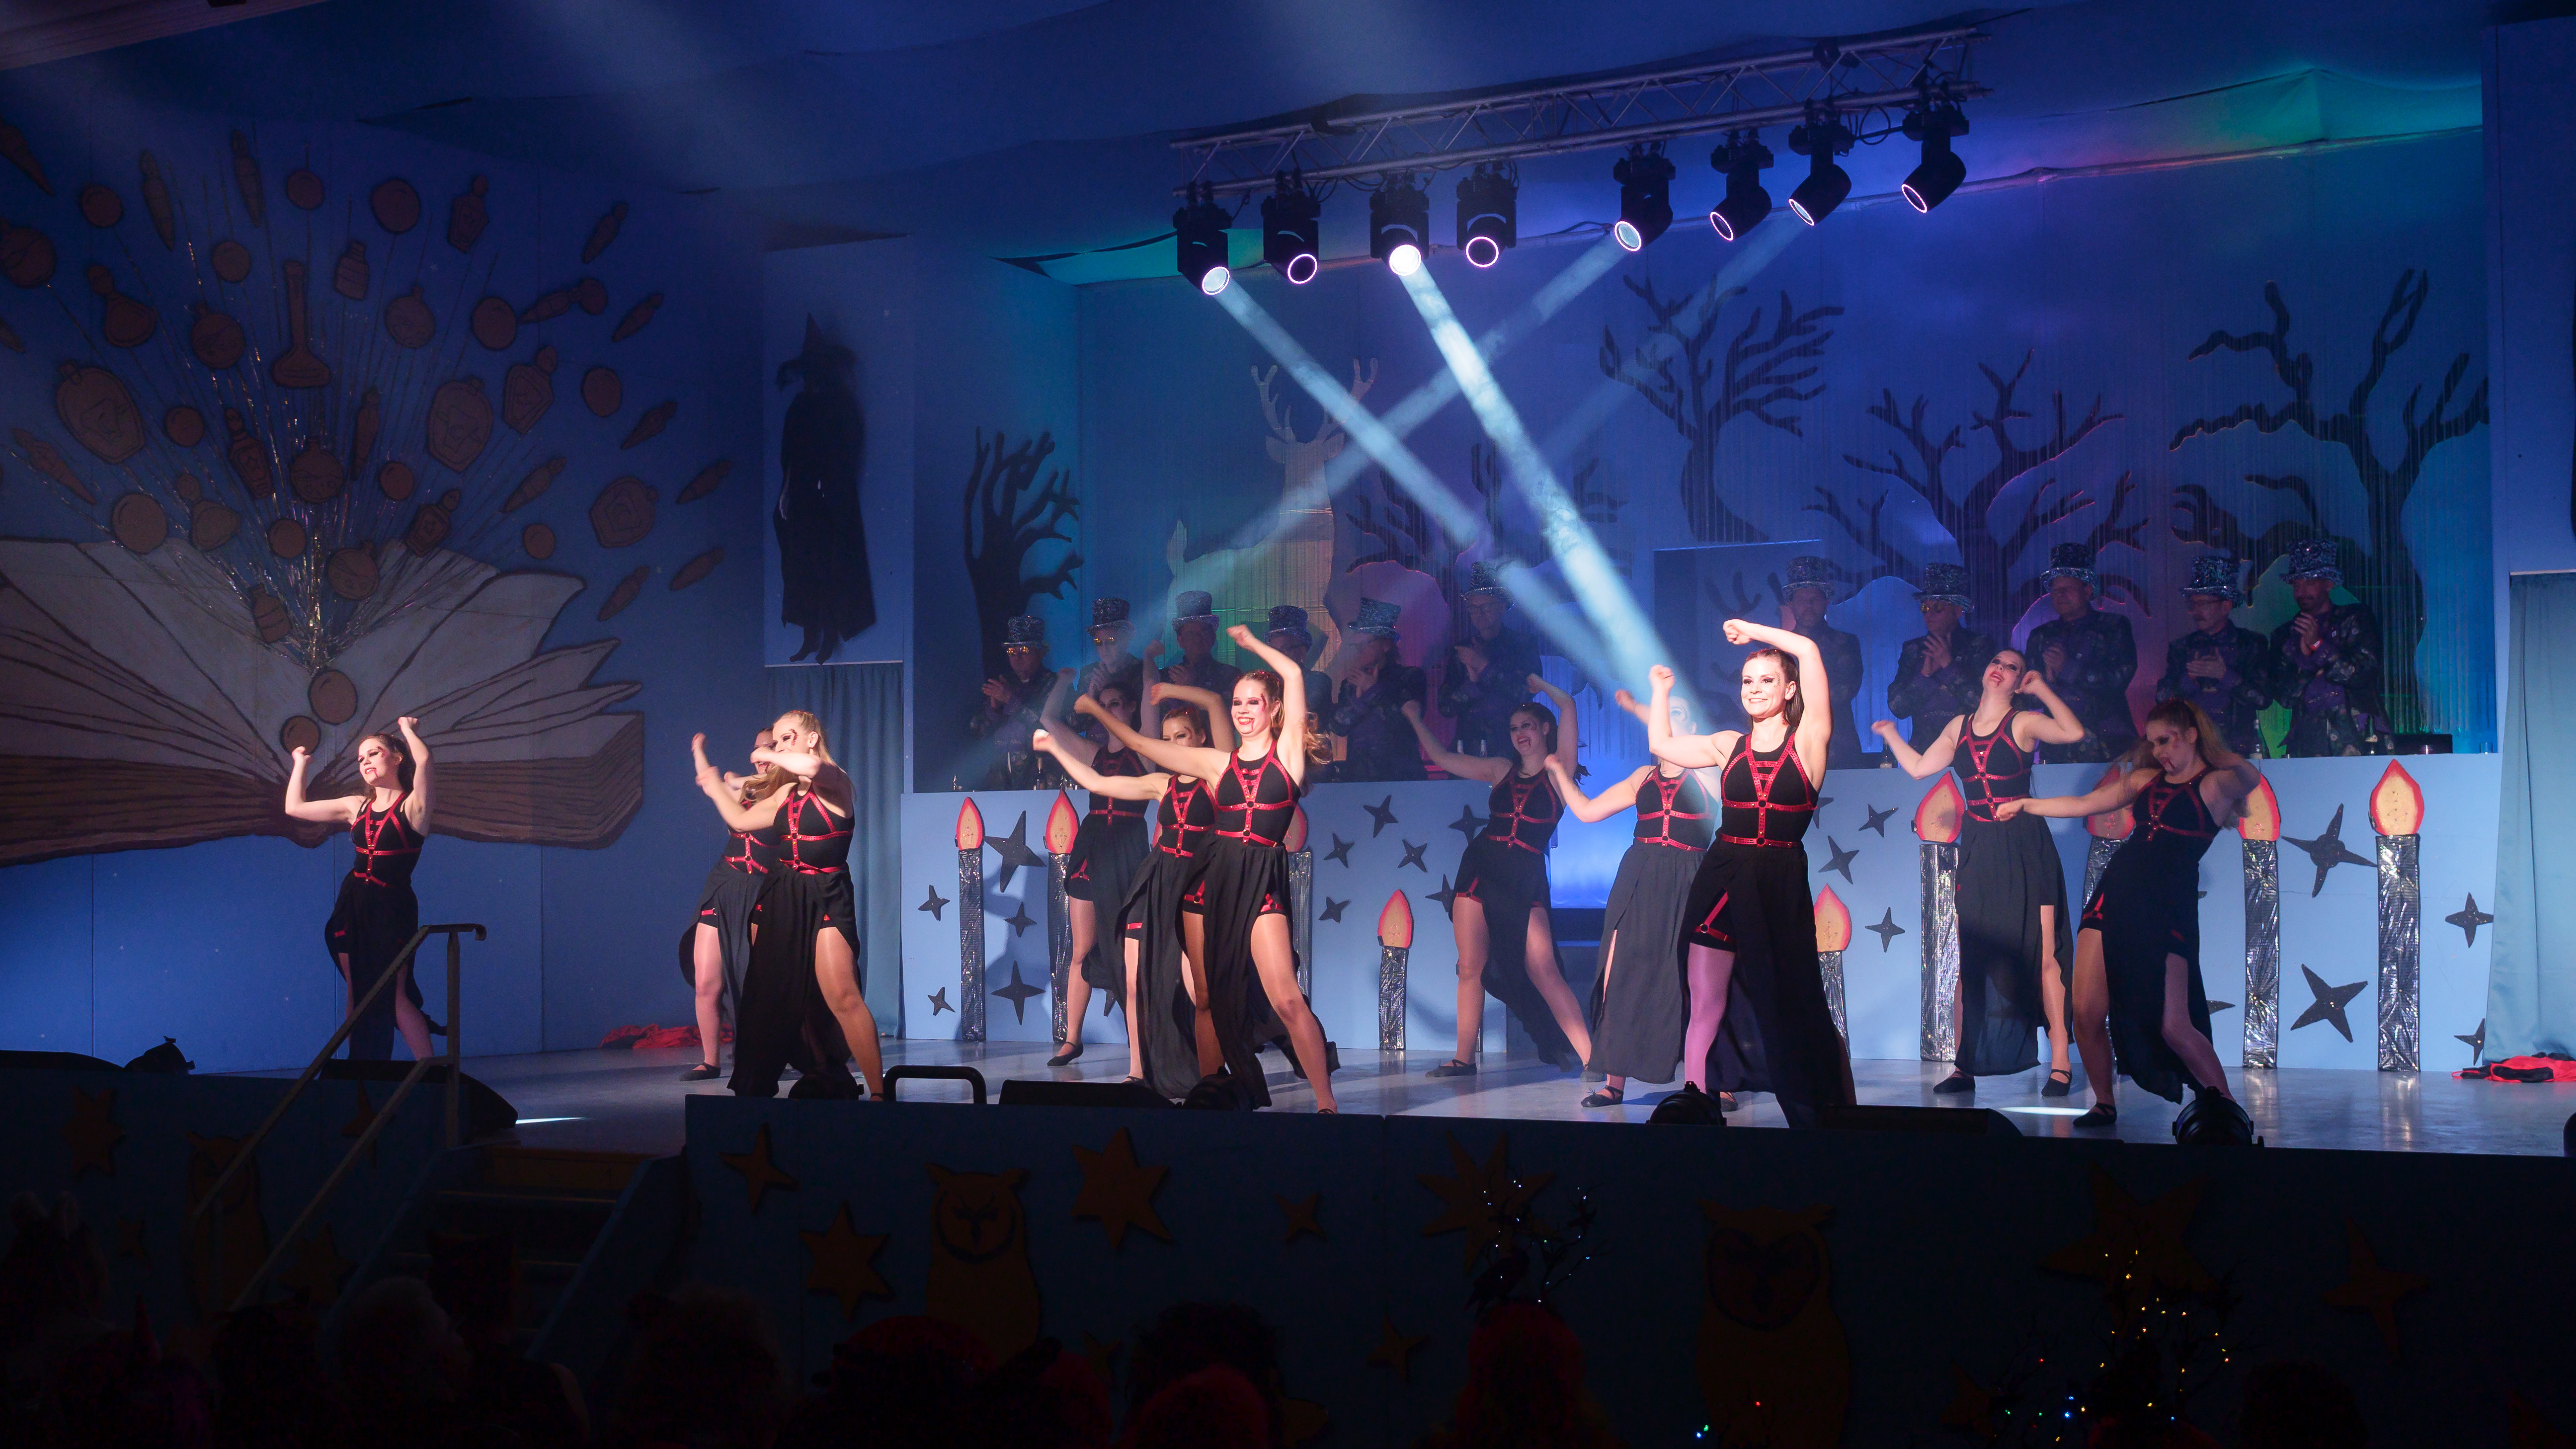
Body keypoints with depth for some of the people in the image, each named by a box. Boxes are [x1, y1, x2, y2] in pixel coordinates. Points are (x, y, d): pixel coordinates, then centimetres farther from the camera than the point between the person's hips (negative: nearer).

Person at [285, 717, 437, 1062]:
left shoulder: (413, 804, -5)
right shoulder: (357, 807, 12)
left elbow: (424, 759, -26)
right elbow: (295, 807, 21)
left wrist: (408, 729, -8)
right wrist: (300, 763, 27)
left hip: (392, 908, -6)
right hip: (353, 905, 6)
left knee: (395, 995, -12)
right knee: (357, 993, 7)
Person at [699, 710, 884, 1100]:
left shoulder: (836, 782, -6)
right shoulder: (786, 793, 14)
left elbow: (812, 766, -29)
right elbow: (741, 820, 21)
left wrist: (771, 758, -13)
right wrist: (715, 786, 29)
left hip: (825, 900, -8)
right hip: (780, 898, 8)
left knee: (843, 997, -19)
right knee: (770, 997, 6)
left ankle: (879, 1092, -21)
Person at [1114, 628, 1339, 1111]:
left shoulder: (1287, 751, 6)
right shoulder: (1219, 763, 14)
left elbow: (1293, 675, 0)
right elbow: (1144, 745, 16)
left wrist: (1250, 641, 12)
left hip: (1262, 881, -4)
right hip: (1215, 876, 4)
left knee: (1287, 999, -15)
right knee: (1211, 995, 5)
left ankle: (1326, 1103, -13)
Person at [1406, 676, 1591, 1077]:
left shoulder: (1557, 768, 2)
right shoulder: (1502, 771, 15)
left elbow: (1567, 706, -6)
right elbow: (1442, 758, 21)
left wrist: (1538, 683, 10)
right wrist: (1416, 720, 25)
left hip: (1525, 880, -4)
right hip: (1480, 869, 5)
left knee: (1543, 972, -12)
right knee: (1471, 968, 3)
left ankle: (1589, 1057, -11)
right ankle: (1464, 1059, 10)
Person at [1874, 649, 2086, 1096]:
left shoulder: (2024, 723, -1)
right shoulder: (1960, 727, 13)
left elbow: (2073, 733, -15)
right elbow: (1919, 768, 17)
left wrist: (2042, 689, -7)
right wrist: (1890, 735, 24)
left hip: (2024, 849, -4)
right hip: (1977, 852, 5)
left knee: (2042, 954, -6)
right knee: (1970, 958, 3)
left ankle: (2060, 1064, -3)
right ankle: (1964, 1066, 8)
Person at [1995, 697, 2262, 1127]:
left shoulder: (2216, 783, 1)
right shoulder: (2146, 779, 19)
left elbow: (2250, 778, -23)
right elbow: (2085, 804, 27)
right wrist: (2026, 805, 29)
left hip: (2169, 907, -6)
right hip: (2115, 894, 6)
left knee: (2172, 1027, -11)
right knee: (2086, 1012, -3)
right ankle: (2104, 1105, 14)